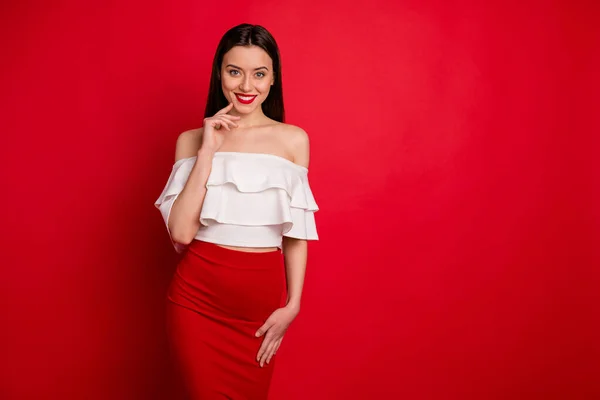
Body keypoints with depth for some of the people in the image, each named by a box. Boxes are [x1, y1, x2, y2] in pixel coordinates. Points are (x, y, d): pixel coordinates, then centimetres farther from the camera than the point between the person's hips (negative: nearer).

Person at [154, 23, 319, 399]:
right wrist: (208, 150, -13)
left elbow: (296, 233, 3)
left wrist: (292, 305, -3)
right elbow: (181, 232, -11)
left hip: (262, 298, 1)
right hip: (197, 296, 0)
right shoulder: (192, 139, 0)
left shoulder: (293, 139, -1)